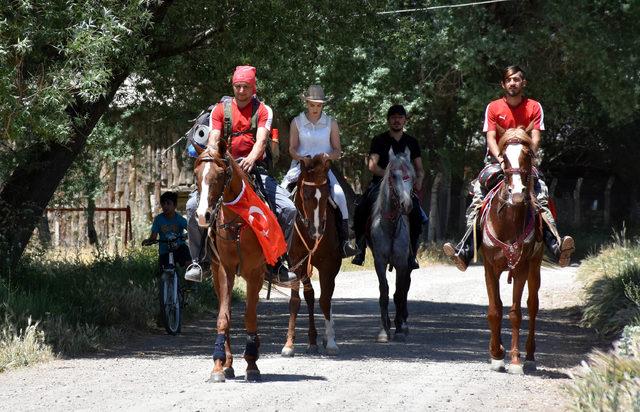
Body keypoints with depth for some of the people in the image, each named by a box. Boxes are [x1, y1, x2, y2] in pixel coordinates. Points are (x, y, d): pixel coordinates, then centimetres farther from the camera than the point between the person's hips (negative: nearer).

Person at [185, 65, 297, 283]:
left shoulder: (263, 111, 3)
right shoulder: (220, 110, 7)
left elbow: (261, 139, -13)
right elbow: (213, 139, -5)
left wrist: (251, 159, -35)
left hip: (254, 168, 0)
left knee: (288, 209, -18)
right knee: (194, 205, -21)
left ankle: (276, 262, -4)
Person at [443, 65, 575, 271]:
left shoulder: (534, 107, 5)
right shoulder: (493, 108, 5)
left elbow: (535, 139, -4)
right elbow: (491, 138, -3)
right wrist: (500, 158, -21)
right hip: (497, 159, 0)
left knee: (540, 193, -26)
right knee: (478, 193, -23)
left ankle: (557, 247, -39)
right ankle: (464, 252, -32)